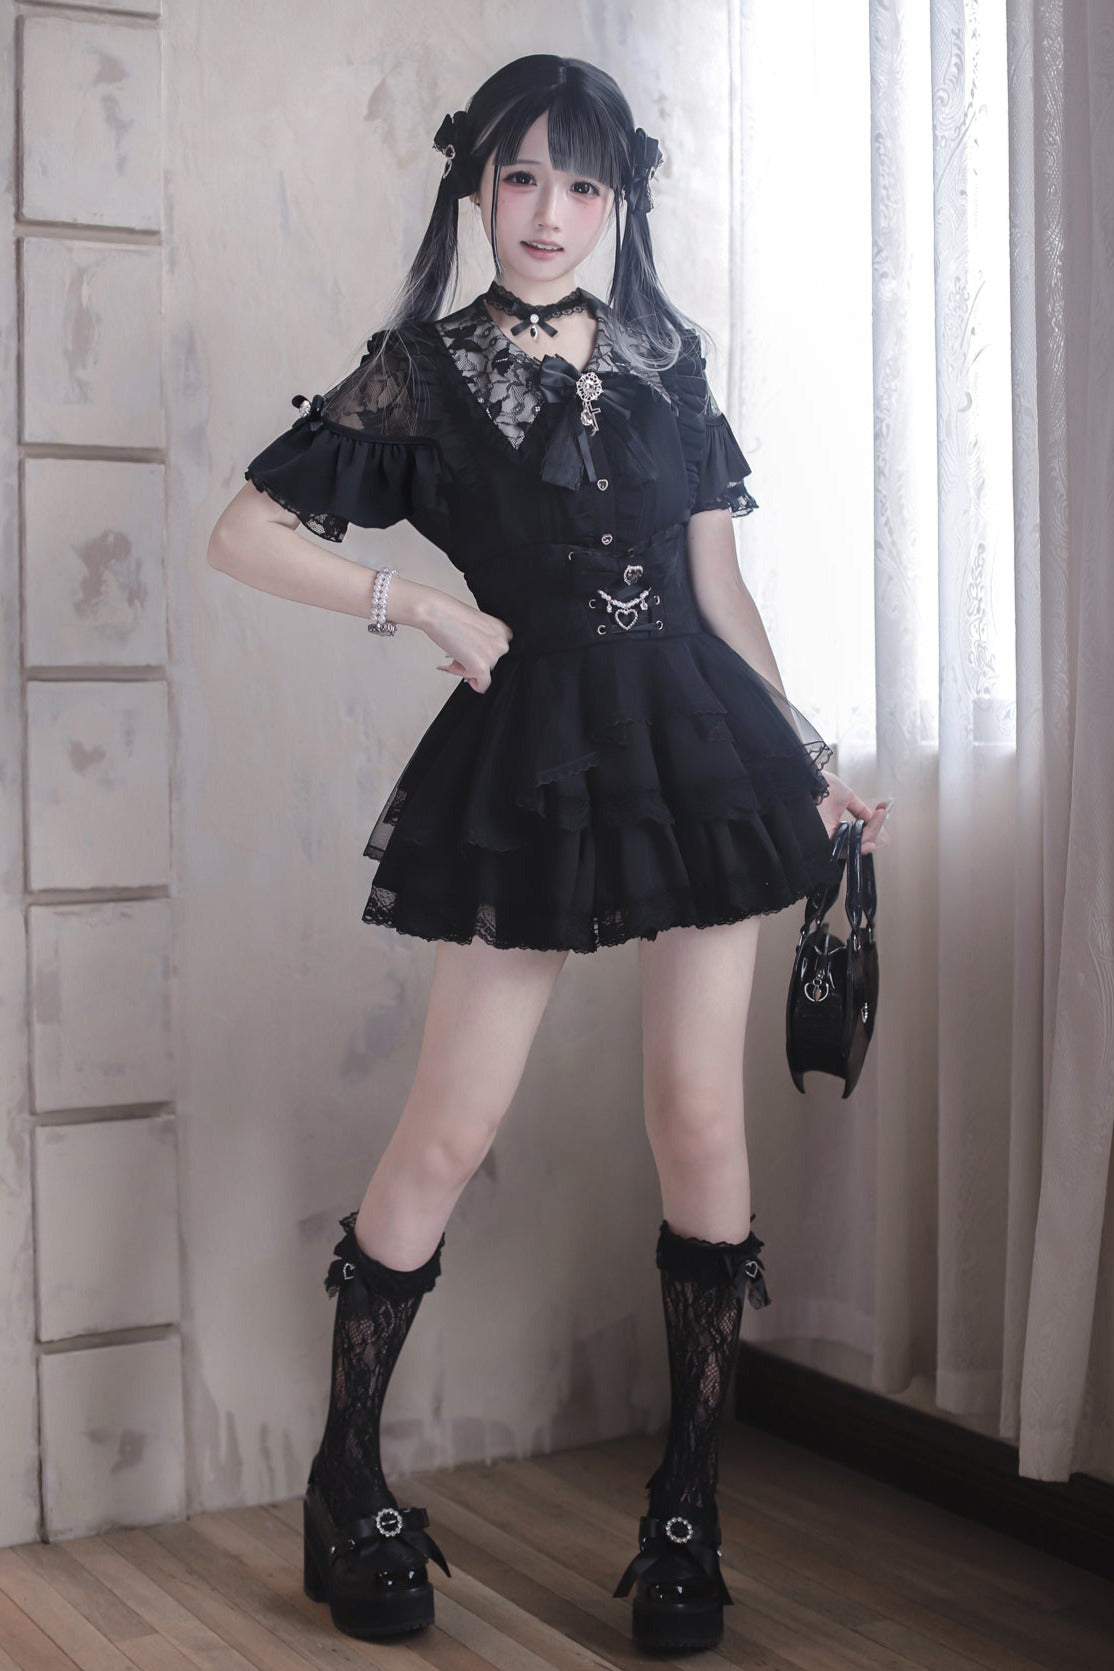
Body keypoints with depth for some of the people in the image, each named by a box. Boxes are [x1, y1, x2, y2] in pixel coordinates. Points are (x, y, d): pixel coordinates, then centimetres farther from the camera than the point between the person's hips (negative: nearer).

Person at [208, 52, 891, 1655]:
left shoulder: (666, 354, 9)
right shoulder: (422, 369, 0)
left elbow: (718, 584, 13)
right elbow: (245, 533, -1)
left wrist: (807, 752, 11)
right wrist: (428, 608, -7)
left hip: (700, 746, 3)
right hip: (530, 759, -3)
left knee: (701, 1117, 1)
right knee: (453, 1129, 0)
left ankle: (688, 1500, 15)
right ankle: (345, 1479, 18)